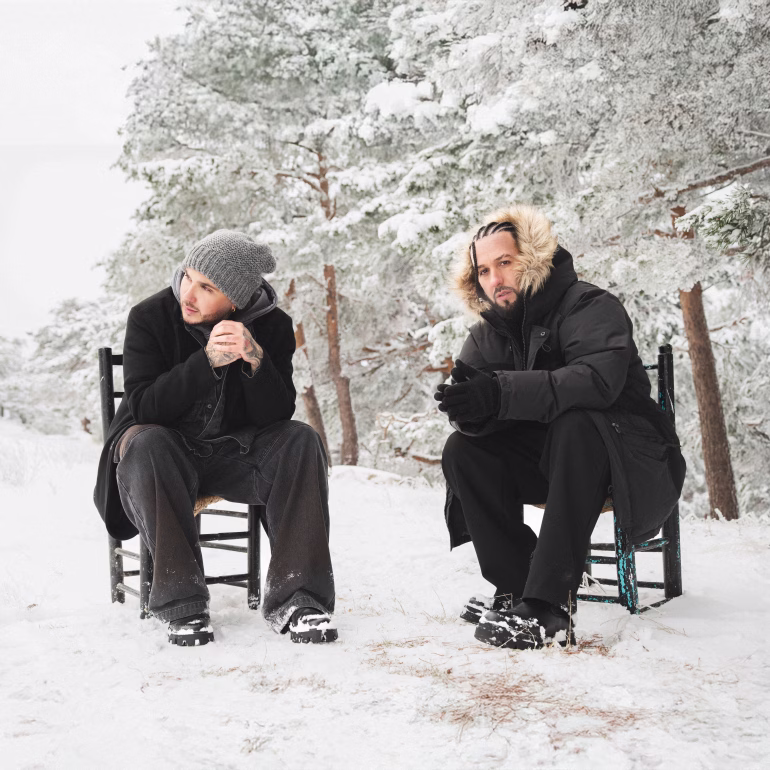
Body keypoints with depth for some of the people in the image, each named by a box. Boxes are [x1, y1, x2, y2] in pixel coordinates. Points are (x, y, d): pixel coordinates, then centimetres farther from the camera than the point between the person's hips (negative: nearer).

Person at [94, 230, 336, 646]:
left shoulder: (272, 326, -8)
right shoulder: (150, 316, -13)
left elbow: (277, 416, -14)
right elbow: (144, 407, -21)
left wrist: (255, 359, -33)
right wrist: (207, 361, -33)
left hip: (234, 453, 2)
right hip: (164, 454, -2)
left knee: (302, 441, -25)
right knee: (144, 443, -35)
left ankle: (294, 598, -28)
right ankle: (181, 603, -32)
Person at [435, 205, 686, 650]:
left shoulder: (592, 307, -14)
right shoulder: (489, 333, 7)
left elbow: (597, 380, -34)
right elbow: (474, 411, -6)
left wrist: (501, 392, -44)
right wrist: (469, 405, -32)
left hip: (628, 458, -6)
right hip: (543, 460, 6)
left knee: (576, 423, -37)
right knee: (462, 450, -15)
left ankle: (550, 608, -42)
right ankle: (517, 586, -18)